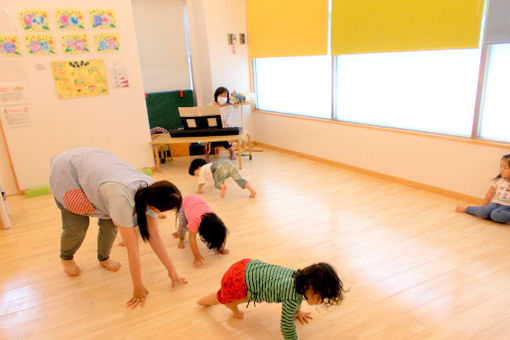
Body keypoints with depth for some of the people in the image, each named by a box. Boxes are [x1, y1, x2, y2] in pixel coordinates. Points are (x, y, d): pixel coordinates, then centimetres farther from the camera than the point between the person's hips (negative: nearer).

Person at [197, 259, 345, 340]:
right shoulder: (292, 297, -27)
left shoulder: (302, 276, -3)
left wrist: (297, 311, 34)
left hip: (248, 266, 8)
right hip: (236, 282, -8)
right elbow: (286, 326, -15)